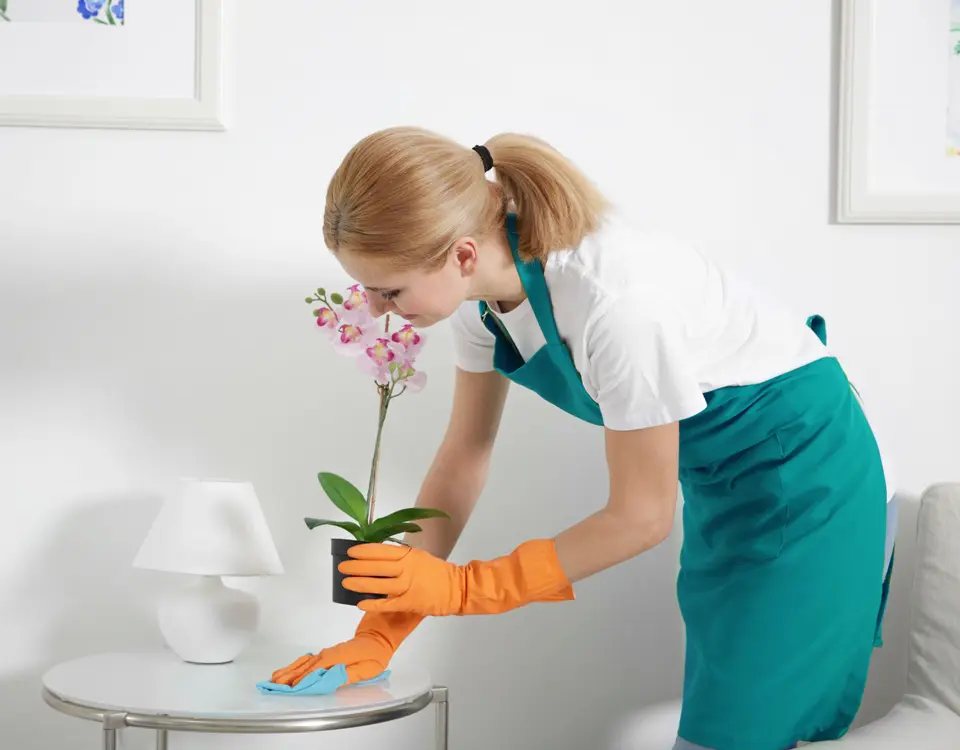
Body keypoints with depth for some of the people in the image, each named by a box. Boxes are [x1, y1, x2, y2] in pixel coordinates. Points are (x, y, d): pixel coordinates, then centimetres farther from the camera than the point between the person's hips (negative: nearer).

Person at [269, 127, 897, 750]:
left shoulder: (615, 297, -35)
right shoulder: (484, 280, -11)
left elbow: (642, 515, -23)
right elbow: (464, 456, 0)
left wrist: (462, 588, -19)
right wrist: (382, 629, -3)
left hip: (801, 462, -7)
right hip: (715, 475, 7)